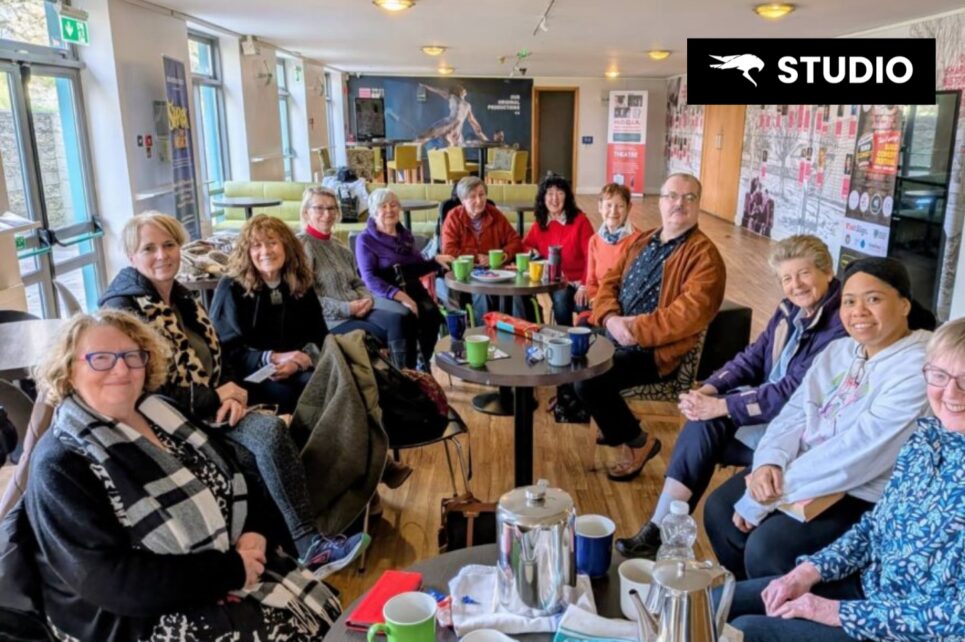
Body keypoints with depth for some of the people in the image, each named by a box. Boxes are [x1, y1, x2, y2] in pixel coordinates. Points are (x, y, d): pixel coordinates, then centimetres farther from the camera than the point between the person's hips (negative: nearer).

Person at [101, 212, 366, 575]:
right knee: (270, 435, -26)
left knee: (272, 431, -24)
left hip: (211, 409, 7)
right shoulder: (123, 312, -11)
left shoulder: (182, 298, 13)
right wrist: (219, 397, -12)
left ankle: (308, 543, -22)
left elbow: (216, 358, 15)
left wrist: (231, 392, -8)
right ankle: (309, 545, -19)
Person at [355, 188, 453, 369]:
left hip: (413, 289, 5)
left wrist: (436, 261, 2)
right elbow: (370, 279, -12)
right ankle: (407, 370, -19)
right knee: (407, 318, -34)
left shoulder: (404, 234, 19)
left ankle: (424, 363, -11)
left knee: (431, 312, -28)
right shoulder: (365, 239, 1)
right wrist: (398, 295, -26)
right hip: (385, 296, -4)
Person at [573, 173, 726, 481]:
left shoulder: (704, 254, -11)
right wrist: (610, 319, -10)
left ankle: (637, 442, -1)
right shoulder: (642, 241, 13)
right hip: (614, 335, 8)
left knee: (588, 381, -24)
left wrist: (635, 329, -23)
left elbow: (689, 314, -22)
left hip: (654, 350, -8)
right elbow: (609, 282, 11)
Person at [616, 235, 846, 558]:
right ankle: (661, 529, -12)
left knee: (706, 428, -20)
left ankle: (663, 531, -7)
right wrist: (708, 390, -12)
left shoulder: (839, 326, -20)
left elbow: (793, 393, -25)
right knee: (703, 423, -17)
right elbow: (752, 358, 5)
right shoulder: (790, 309, 5)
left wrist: (721, 406, -25)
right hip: (769, 407, 7)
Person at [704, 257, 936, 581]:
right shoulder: (838, 350, 8)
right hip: (807, 469, 8)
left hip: (865, 498, -8)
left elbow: (860, 450, -26)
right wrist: (770, 462, -17)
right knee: (719, 508, -1)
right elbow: (796, 412, 4)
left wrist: (778, 490, -24)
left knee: (767, 545, -23)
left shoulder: (920, 369, -20)